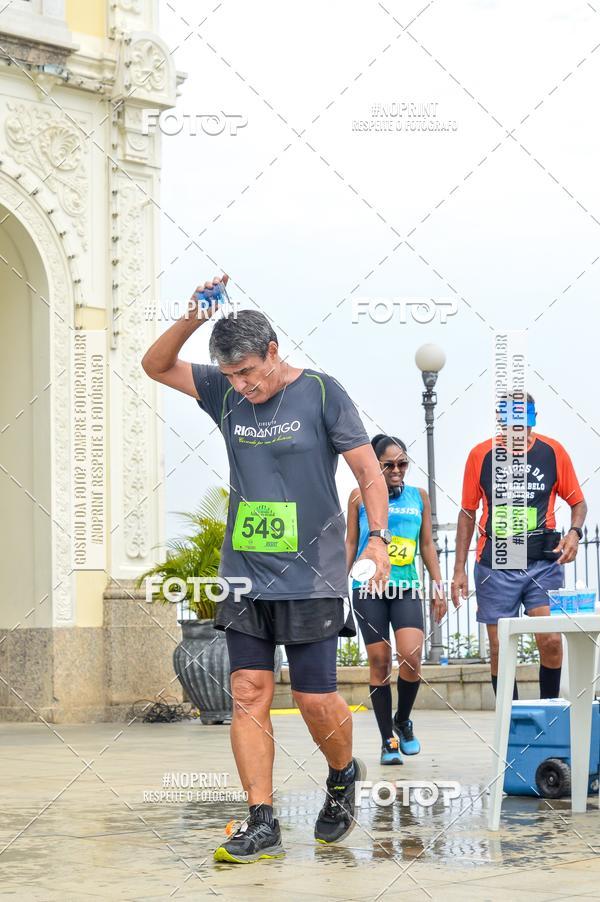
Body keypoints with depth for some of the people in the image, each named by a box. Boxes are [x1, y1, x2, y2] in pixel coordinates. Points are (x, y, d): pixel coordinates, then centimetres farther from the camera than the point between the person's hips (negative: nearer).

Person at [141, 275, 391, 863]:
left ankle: (343, 778, 27)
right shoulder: (226, 393, 8)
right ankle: (262, 824, 0)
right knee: (248, 693, -3)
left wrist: (377, 538, -15)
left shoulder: (320, 392, -4)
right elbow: (155, 366, 9)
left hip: (311, 577, -4)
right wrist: (193, 319, -8)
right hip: (244, 574, 4)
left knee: (315, 699, -3)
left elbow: (368, 470, -2)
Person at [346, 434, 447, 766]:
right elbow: (350, 544, 9)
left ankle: (403, 721, 13)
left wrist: (438, 585, 10)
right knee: (379, 661, -1)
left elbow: (427, 545, 15)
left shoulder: (419, 496, 10)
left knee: (411, 656, -14)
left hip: (406, 588, 1)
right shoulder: (360, 496, 5)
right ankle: (387, 740, 7)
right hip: (368, 588, -1)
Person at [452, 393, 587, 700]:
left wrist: (574, 532, -9)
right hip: (495, 566, 0)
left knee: (551, 640, -11)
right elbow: (467, 513, 9)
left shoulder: (553, 451, 1)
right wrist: (459, 570, 7)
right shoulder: (481, 455, 0)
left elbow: (578, 502, 12)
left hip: (544, 563, 0)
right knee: (500, 648, 2)